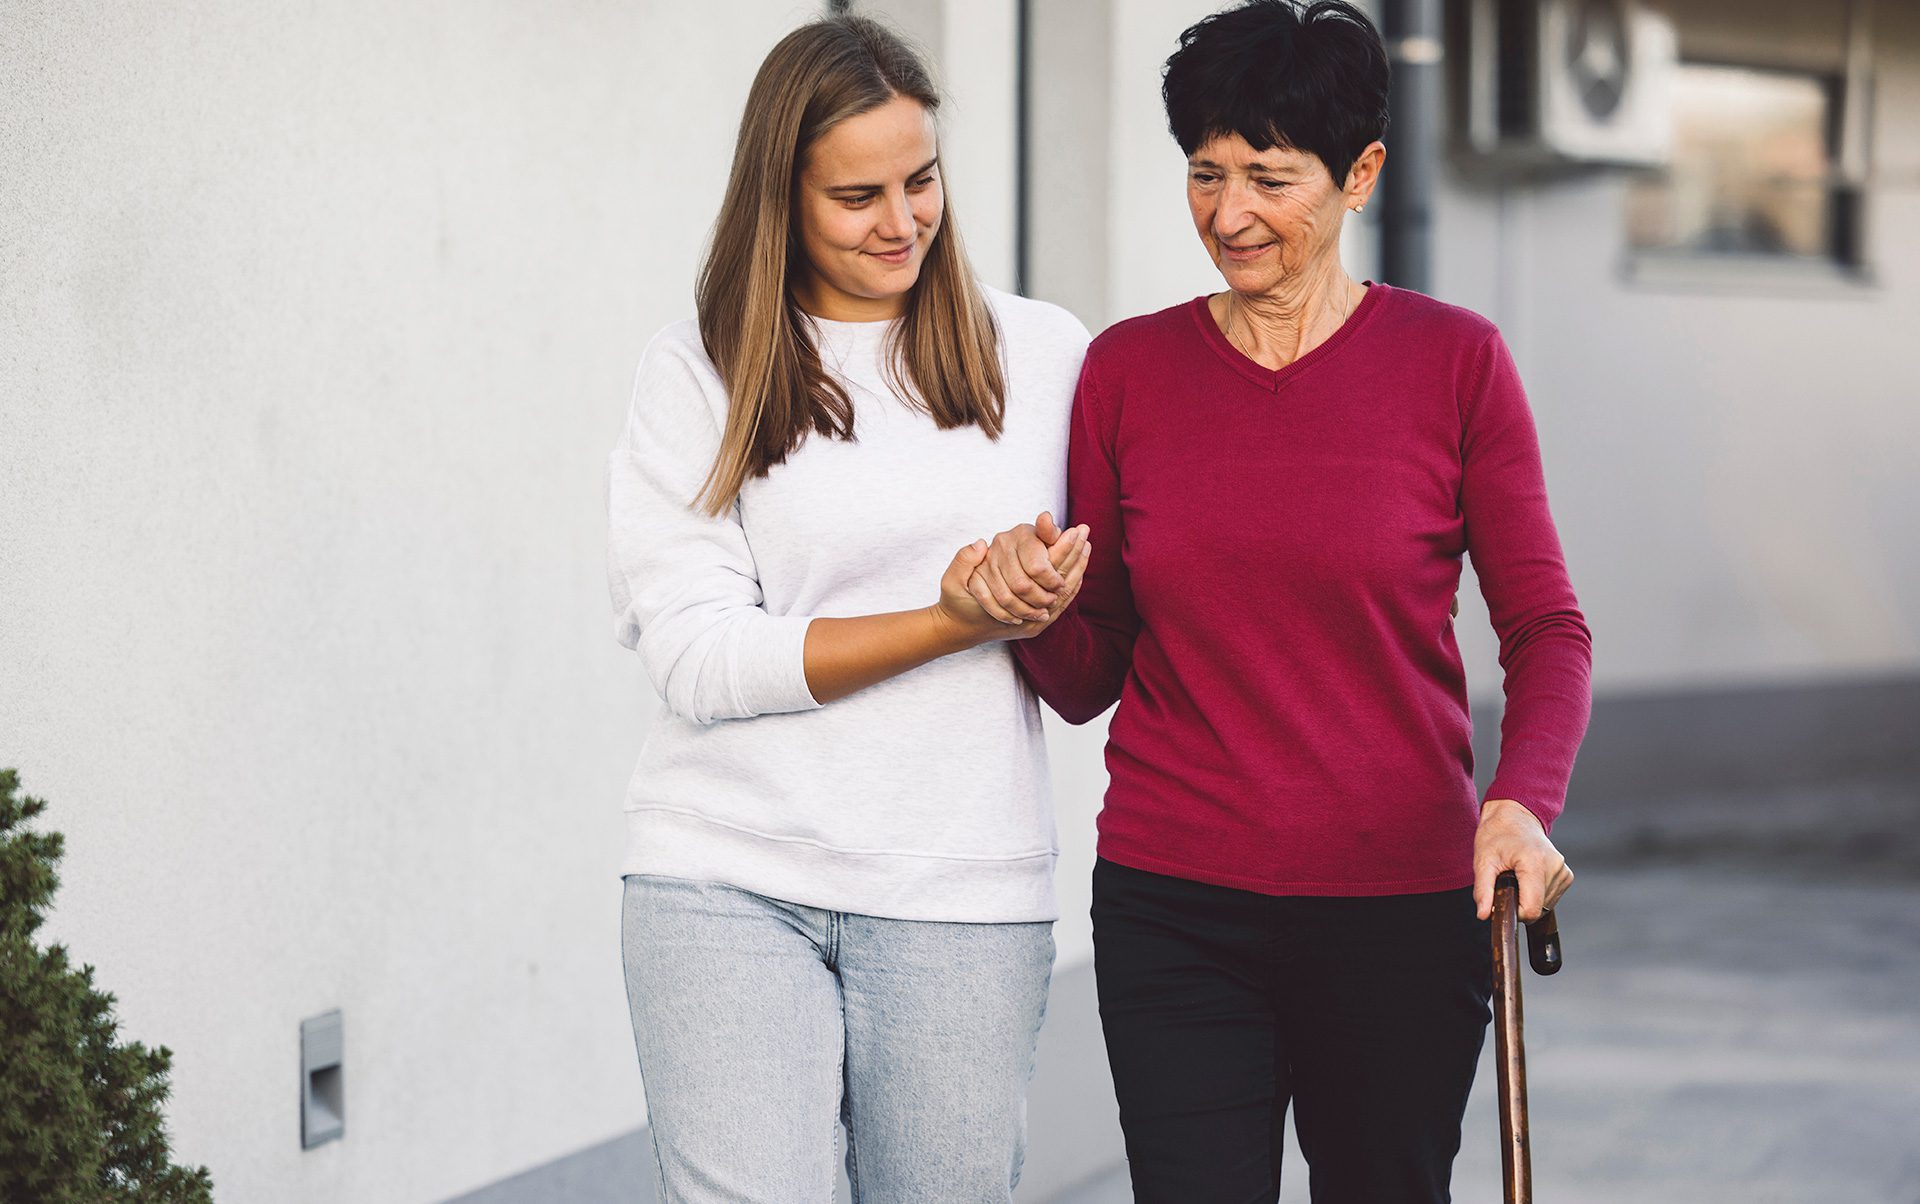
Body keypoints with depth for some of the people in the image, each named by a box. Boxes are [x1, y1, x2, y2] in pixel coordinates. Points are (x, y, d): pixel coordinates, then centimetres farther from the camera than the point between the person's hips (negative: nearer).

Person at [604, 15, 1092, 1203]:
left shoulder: (1043, 354, 10)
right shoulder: (699, 375, 4)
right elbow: (698, 658, -6)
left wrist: (1044, 602, -7)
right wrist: (951, 623, -14)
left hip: (963, 894, 2)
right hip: (730, 881, -2)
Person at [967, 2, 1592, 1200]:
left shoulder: (1454, 360, -1)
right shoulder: (1128, 370, 5)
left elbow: (1545, 629, 1)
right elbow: (1087, 681, 9)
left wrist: (1522, 803, -17)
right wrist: (1035, 610, -13)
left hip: (1399, 908, -1)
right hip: (1173, 909, 1)